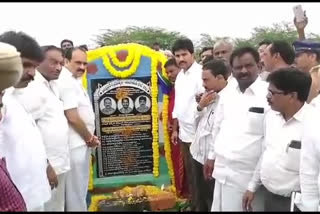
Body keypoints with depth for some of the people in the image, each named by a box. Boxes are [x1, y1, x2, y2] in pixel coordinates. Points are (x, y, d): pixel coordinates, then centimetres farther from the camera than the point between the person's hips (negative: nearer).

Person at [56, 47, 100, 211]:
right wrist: (90, 138, -10)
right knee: (76, 190, 2)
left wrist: (89, 137, 6)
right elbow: (73, 118, -23)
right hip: (76, 144, -10)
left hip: (81, 142, 10)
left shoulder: (74, 80, 13)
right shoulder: (66, 82, -19)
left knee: (80, 188, 20)